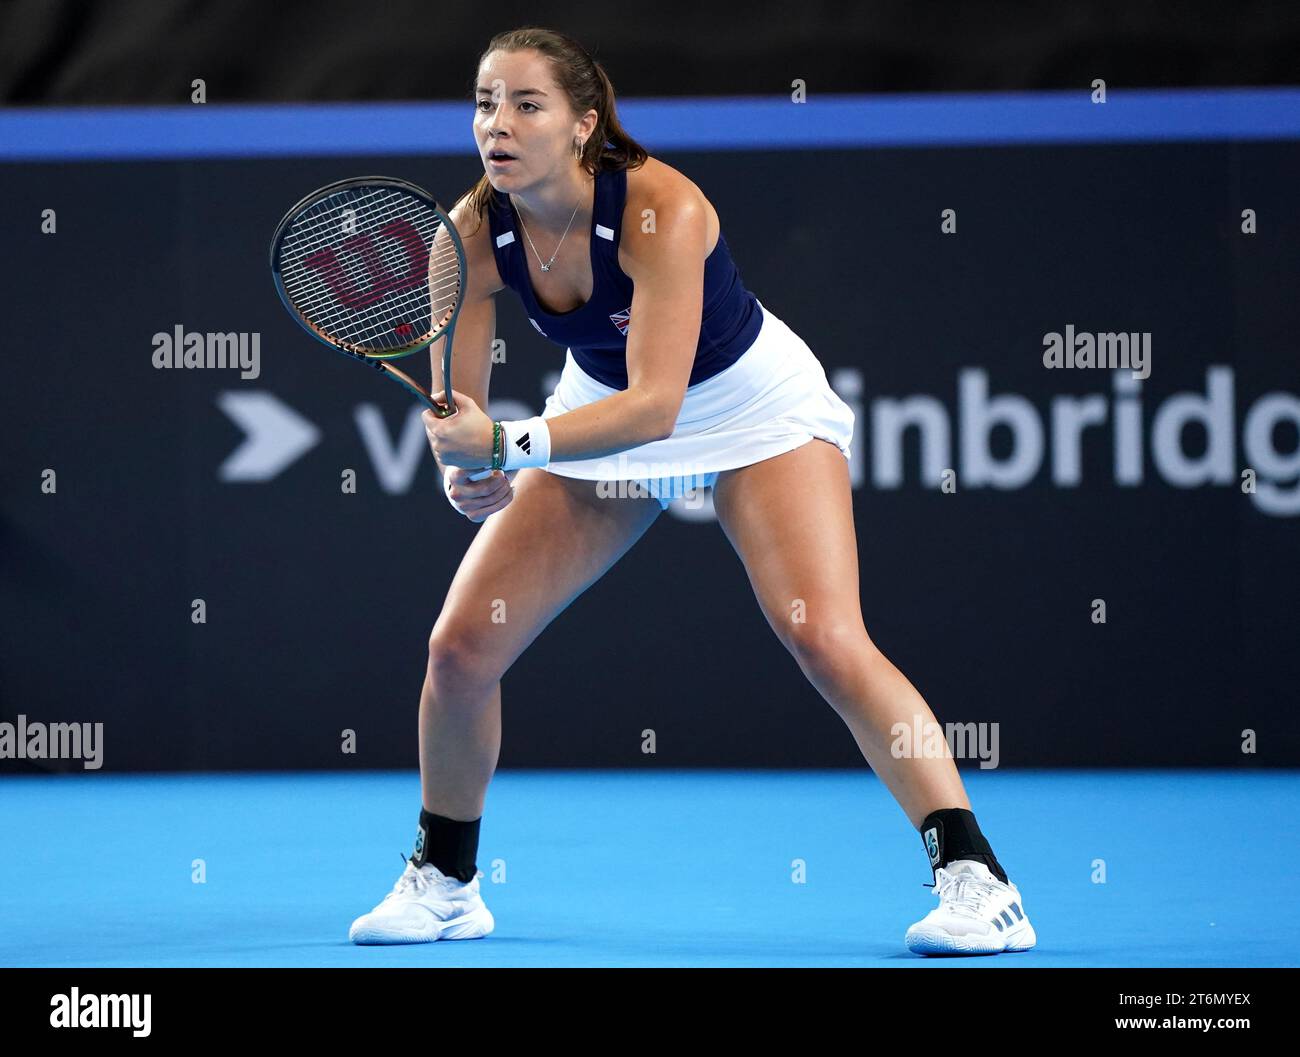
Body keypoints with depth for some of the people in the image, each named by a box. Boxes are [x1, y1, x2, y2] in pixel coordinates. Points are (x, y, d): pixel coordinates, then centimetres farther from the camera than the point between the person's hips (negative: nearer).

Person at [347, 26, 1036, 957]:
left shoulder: (660, 209, -34)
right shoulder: (474, 234, -19)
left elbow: (657, 403, -40)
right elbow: (456, 404, -14)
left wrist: (505, 445, -50)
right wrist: (464, 472, -36)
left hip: (753, 408, -5)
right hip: (602, 408, 5)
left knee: (828, 641, -23)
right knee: (460, 644, -3)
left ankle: (974, 878, -17)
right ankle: (443, 881, 19)